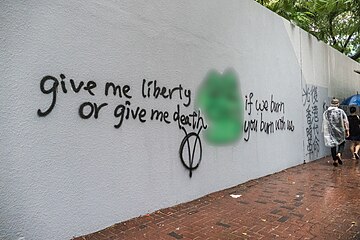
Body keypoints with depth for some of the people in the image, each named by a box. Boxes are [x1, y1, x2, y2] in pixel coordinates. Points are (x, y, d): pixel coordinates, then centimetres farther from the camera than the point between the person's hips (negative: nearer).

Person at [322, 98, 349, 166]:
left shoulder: (326, 112, -1)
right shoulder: (341, 111, -4)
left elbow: (324, 124, 2)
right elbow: (346, 122, -3)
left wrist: (325, 133, 9)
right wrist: (347, 130, 6)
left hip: (331, 132, 1)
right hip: (340, 131, -1)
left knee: (333, 145, 7)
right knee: (342, 143, 18)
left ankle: (335, 160, 9)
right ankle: (339, 154, -7)